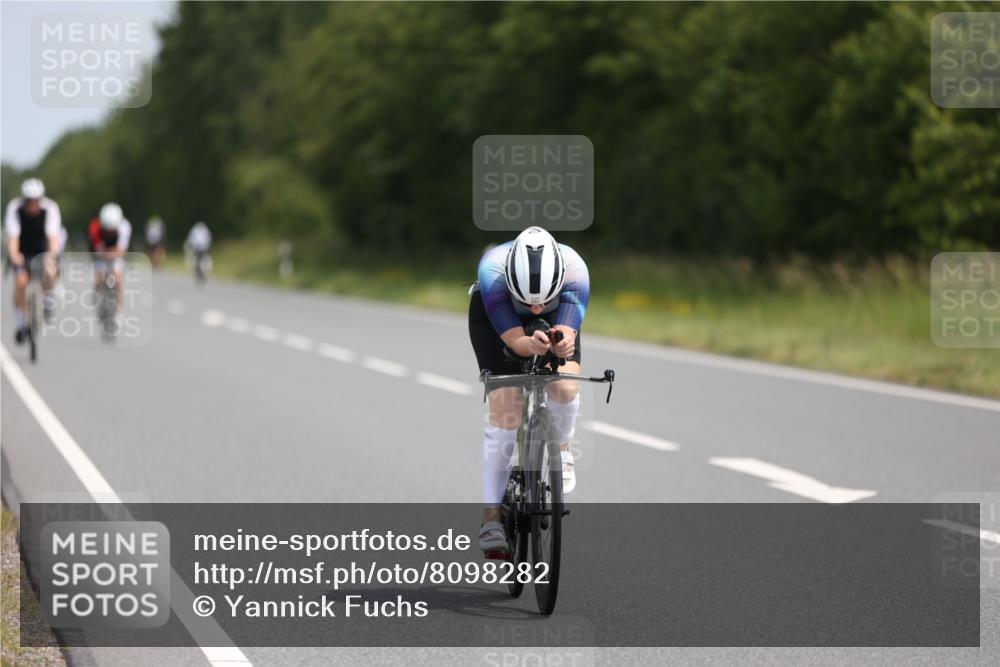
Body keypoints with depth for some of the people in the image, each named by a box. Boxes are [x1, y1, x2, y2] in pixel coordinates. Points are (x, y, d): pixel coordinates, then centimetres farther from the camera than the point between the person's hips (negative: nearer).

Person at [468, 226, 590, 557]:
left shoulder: (575, 272, -37)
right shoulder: (492, 270, -40)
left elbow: (566, 332, -42)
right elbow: (513, 339, -40)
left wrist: (562, 343, -65)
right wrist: (531, 344, -62)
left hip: (556, 317, 1)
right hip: (493, 312, -1)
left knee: (565, 386, -24)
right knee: (504, 411, -15)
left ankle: (560, 449, 10)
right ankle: (491, 518, -9)